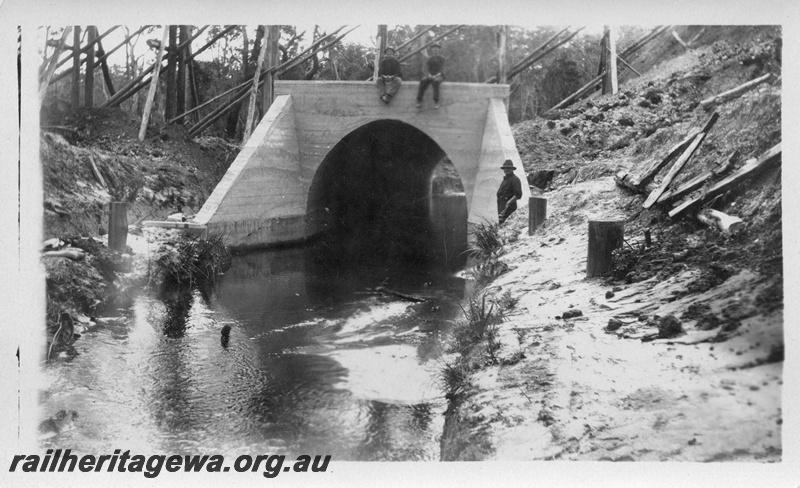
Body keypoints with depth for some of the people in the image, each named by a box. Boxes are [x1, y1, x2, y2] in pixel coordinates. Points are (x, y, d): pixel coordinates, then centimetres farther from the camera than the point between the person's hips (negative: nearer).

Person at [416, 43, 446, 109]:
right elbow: (427, 69, 6)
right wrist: (430, 75, -15)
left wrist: (436, 75, -17)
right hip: (430, 75, 2)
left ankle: (436, 101, -43)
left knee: (436, 81, -39)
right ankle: (419, 101, -38)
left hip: (439, 76, -2)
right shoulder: (428, 60, 18)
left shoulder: (442, 58, 10)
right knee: (423, 81, -32)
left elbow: (442, 69, -1)